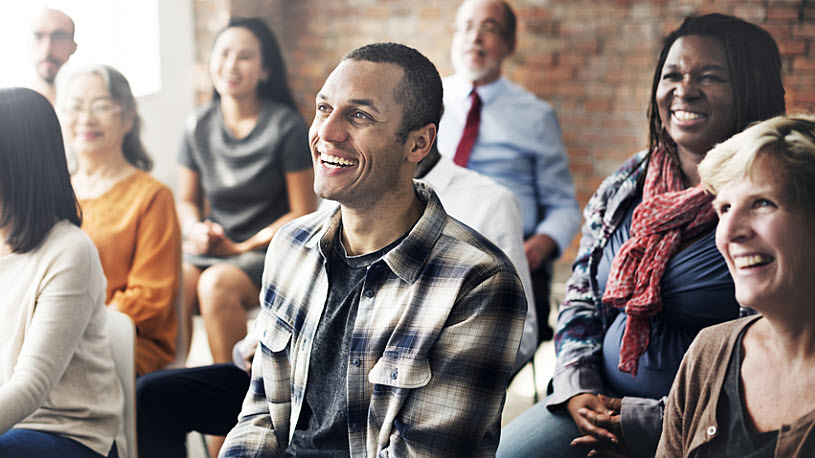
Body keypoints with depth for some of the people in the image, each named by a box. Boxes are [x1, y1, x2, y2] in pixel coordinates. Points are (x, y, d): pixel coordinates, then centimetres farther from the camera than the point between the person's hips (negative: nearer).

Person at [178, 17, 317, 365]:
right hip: (209, 248, 4)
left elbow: (304, 213, -4)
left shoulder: (286, 127, -6)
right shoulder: (200, 126, 8)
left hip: (269, 249, -4)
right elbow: (187, 201, 19)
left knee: (216, 284, -34)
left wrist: (243, 247, -11)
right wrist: (196, 229, -4)